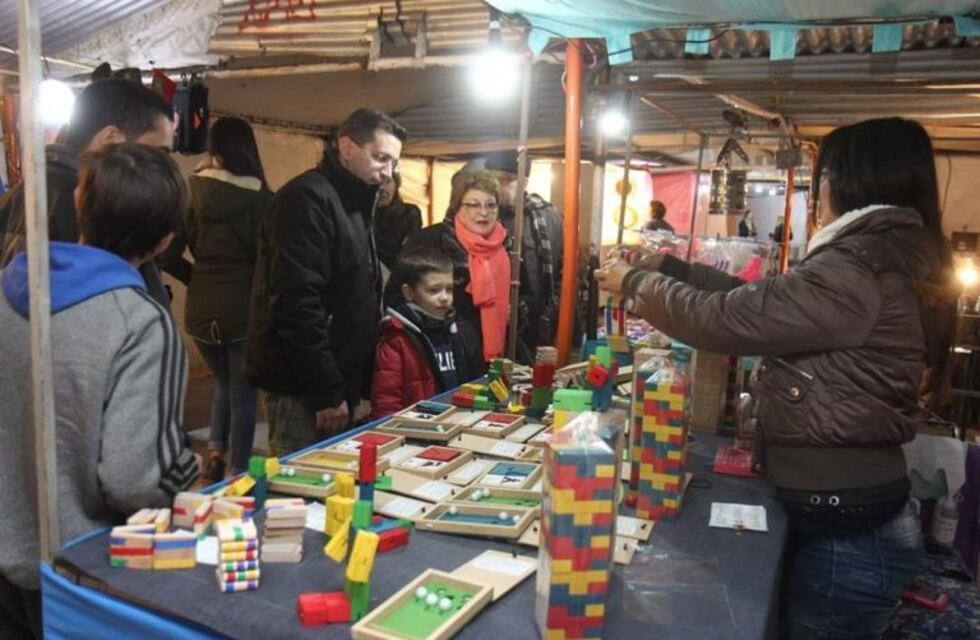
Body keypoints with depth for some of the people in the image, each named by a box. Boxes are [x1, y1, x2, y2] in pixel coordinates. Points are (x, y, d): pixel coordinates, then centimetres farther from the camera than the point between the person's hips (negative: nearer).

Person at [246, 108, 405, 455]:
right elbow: (297, 304, -23)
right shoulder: (307, 199, -14)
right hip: (304, 388, -9)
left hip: (335, 383, 9)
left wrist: (350, 386, 14)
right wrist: (326, 392, -21)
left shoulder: (353, 203, 16)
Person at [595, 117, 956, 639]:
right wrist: (670, 268, 13)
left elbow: (725, 319, -21)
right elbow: (760, 300, 14)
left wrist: (635, 282, -5)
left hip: (845, 532, -9)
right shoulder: (892, 260, 9)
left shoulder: (858, 270, -24)